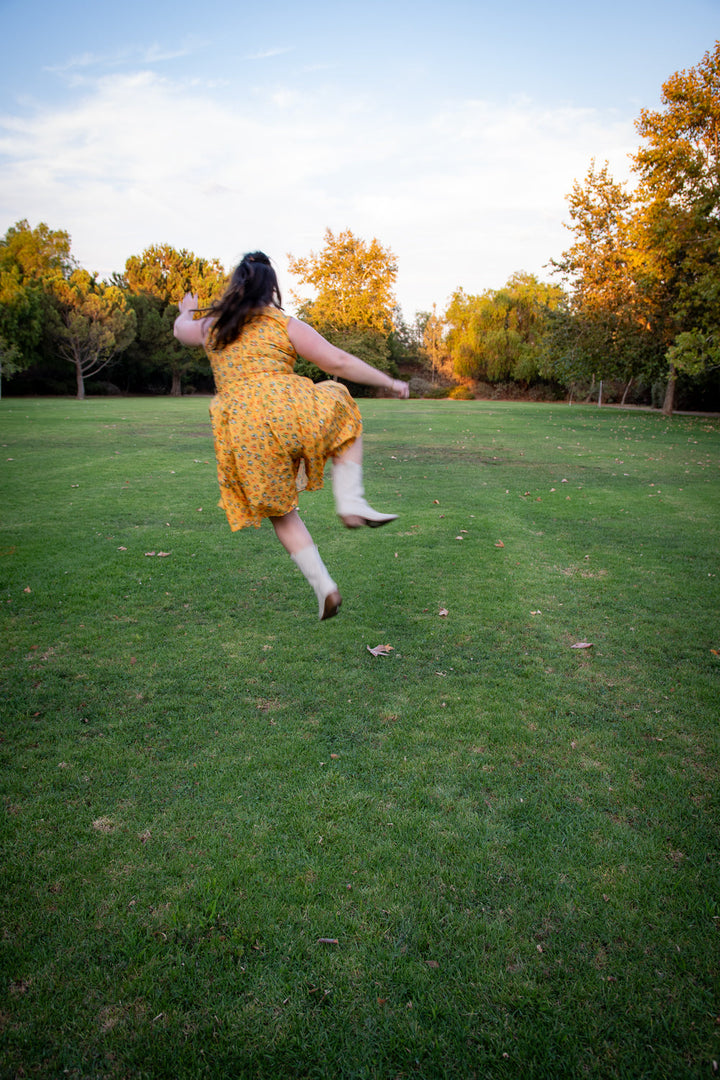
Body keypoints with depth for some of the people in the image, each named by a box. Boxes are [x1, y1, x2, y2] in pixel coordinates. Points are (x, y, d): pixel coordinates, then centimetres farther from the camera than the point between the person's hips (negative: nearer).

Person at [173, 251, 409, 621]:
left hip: (241, 432, 3)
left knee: (281, 512, 19)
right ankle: (350, 502, 9)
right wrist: (389, 382, 14)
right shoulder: (286, 326, 10)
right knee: (343, 412, 27)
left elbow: (180, 330, 44)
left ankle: (324, 587, 13)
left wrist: (187, 312, 66)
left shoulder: (211, 327, 21)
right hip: (287, 410, -3)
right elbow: (339, 362, 5)